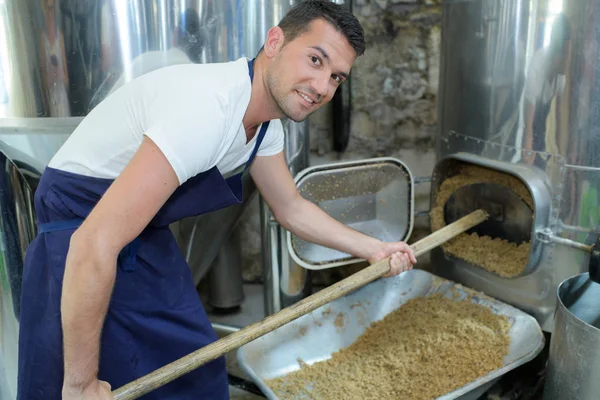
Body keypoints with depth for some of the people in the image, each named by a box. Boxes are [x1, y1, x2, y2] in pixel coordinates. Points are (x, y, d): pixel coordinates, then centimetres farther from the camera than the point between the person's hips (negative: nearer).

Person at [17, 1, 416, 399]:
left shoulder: (266, 123, -3)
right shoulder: (209, 109, -33)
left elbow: (292, 209, 12)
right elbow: (95, 243, -36)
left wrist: (373, 248, 5)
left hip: (149, 242, 9)